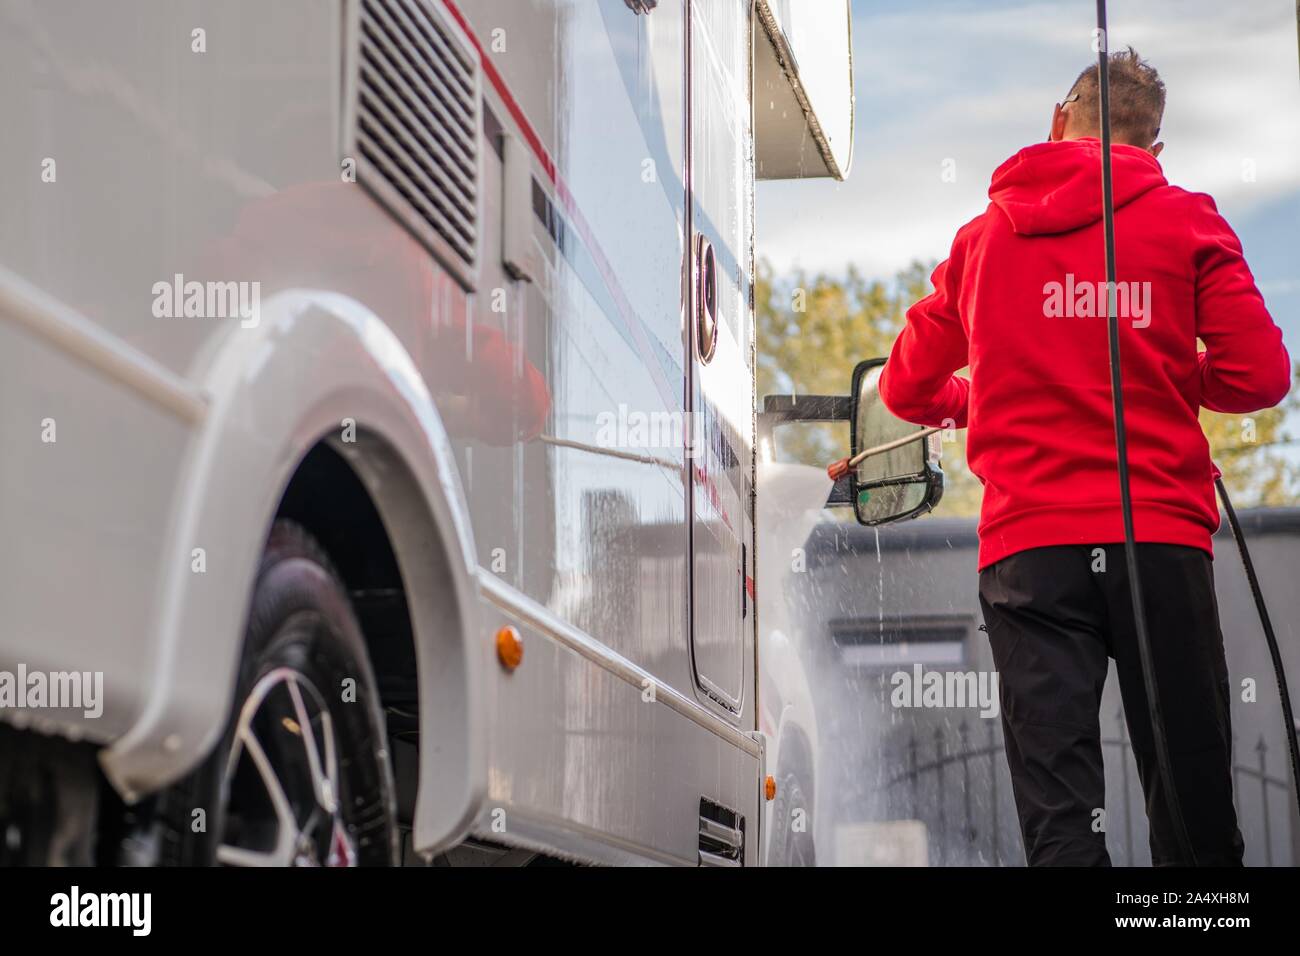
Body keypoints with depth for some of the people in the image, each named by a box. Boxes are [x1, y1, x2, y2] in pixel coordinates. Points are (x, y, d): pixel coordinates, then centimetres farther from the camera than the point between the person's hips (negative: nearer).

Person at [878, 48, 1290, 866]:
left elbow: (907, 390, 19)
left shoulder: (982, 238, 11)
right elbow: (1258, 375, -1)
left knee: (1060, 816, -1)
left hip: (1028, 550, 1)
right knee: (1193, 805, 6)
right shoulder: (1188, 222, 5)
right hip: (1161, 542, -1)